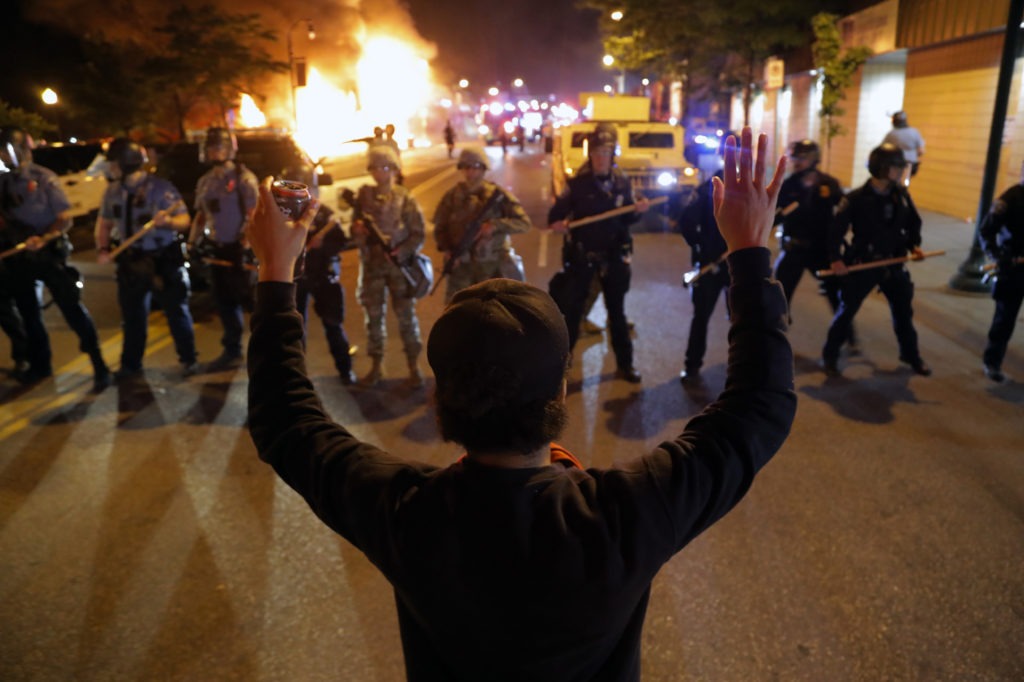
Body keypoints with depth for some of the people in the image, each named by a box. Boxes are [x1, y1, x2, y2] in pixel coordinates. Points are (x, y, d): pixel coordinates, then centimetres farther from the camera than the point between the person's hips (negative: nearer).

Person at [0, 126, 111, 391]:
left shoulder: (44, 178, -8)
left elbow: (65, 217, -12)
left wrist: (44, 238, -26)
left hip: (49, 253, -6)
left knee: (72, 307, -9)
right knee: (28, 312, 15)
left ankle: (99, 365, -6)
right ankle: (40, 364, 30)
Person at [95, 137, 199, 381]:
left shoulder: (161, 187, -13)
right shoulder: (112, 191, 4)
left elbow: (184, 220, -16)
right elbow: (104, 223, 14)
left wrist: (168, 221, -38)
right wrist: (103, 248, -1)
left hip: (164, 260, -5)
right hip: (131, 261, 5)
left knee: (176, 311, 6)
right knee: (132, 315, 12)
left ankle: (189, 359, 21)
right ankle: (130, 365, 26)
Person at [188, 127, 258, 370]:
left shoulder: (243, 178, -8)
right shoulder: (205, 181, 12)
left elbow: (253, 215, -14)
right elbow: (201, 216, 18)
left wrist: (245, 245, -22)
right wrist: (192, 243, 10)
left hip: (240, 248, -7)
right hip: (218, 249, 7)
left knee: (248, 297, -3)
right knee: (224, 301, 11)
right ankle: (232, 350, 22)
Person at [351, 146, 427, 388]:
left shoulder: (405, 198, -2)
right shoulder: (363, 196, 5)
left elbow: (418, 233, -4)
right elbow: (355, 229, 10)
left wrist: (402, 253, -18)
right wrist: (357, 230, -14)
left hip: (399, 264, -3)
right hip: (371, 265, 3)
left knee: (406, 315, 1)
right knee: (373, 316, 8)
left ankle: (414, 366, 12)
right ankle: (377, 364, 21)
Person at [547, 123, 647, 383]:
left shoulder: (622, 183, 1)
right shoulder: (577, 183, -9)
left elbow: (627, 219, 8)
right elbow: (558, 210, -11)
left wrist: (637, 211, -13)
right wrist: (557, 222, -33)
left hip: (614, 256, 3)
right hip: (581, 255, -3)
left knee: (617, 310, 15)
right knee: (572, 310, 5)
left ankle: (625, 364, 27)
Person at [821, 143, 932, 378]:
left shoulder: (901, 194, 1)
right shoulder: (856, 198, -15)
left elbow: (913, 223, 14)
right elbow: (837, 229, -15)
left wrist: (914, 245, -2)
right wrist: (836, 258, -24)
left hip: (893, 263, 5)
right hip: (862, 263, -5)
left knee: (903, 310, 16)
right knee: (847, 310, 3)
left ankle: (911, 355, 36)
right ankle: (830, 356, 17)